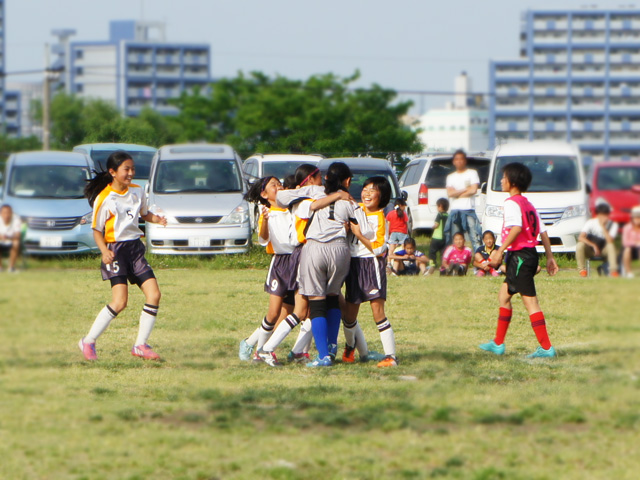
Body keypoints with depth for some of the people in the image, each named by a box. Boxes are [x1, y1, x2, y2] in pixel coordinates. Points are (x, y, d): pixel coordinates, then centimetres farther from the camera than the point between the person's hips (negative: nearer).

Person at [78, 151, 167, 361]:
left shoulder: (137, 192, 7)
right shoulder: (104, 199, -10)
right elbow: (97, 231, -6)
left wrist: (155, 218, 2)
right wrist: (104, 251, -22)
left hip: (135, 248, 6)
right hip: (115, 250, -6)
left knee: (154, 294, -5)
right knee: (120, 302, -16)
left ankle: (141, 345, 5)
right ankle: (88, 342, -1)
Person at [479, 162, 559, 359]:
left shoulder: (512, 203, -11)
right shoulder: (528, 204, 17)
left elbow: (516, 228, -26)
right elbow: (543, 231, 15)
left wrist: (500, 251, -26)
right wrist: (550, 257, 16)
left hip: (519, 255, -10)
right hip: (530, 254, 10)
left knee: (530, 302, -10)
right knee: (504, 295, 17)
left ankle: (546, 347, -13)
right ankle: (498, 344, 21)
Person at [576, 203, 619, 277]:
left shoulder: (613, 225, -14)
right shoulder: (591, 222, -16)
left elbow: (610, 241, -29)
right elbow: (581, 237, -27)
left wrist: (603, 226, -33)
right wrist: (593, 245, -37)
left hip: (603, 249, 0)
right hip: (590, 249, 0)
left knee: (611, 245, -32)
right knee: (580, 245, -32)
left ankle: (613, 270, -32)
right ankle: (582, 270, -21)